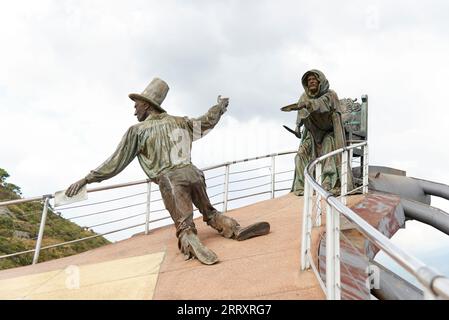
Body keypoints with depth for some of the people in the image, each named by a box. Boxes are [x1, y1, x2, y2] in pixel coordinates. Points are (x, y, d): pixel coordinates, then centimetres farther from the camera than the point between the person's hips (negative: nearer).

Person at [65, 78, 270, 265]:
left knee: (185, 227, -7)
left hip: (170, 180, -4)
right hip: (192, 174, 4)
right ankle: (235, 229, -2)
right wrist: (221, 105, 52)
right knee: (209, 212, 21)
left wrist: (86, 179, 17)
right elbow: (207, 121, 31)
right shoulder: (179, 122, 20)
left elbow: (116, 162, 9)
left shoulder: (137, 130, 9)